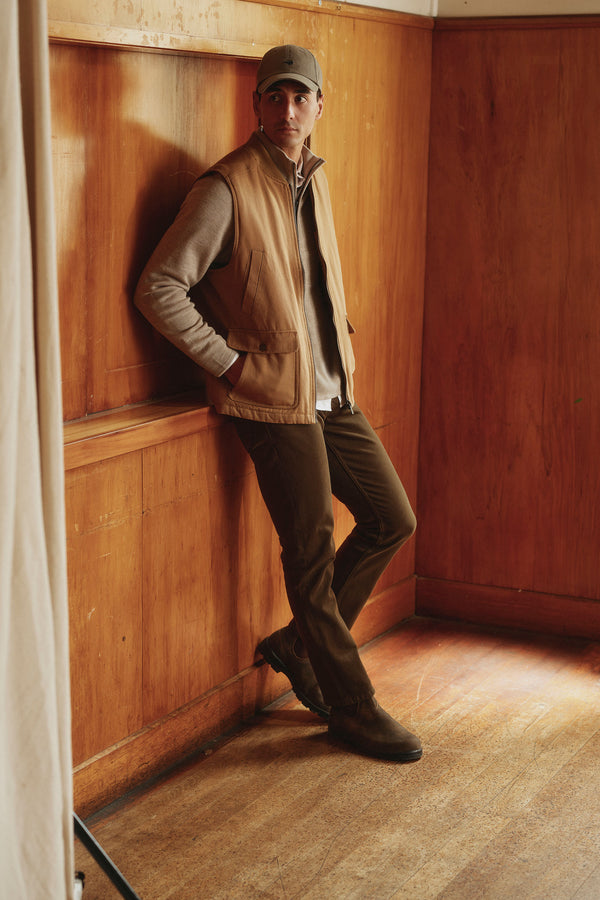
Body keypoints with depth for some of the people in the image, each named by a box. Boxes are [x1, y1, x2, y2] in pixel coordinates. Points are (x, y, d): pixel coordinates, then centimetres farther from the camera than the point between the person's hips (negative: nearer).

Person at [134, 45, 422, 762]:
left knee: (393, 520, 12)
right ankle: (351, 706, 15)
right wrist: (229, 363, -16)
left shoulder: (312, 178, 12)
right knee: (312, 553, 0)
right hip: (275, 400, -8)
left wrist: (340, 344, 15)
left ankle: (299, 644, 26)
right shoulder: (227, 188, -14)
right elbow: (159, 287, -17)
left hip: (332, 392, 8)